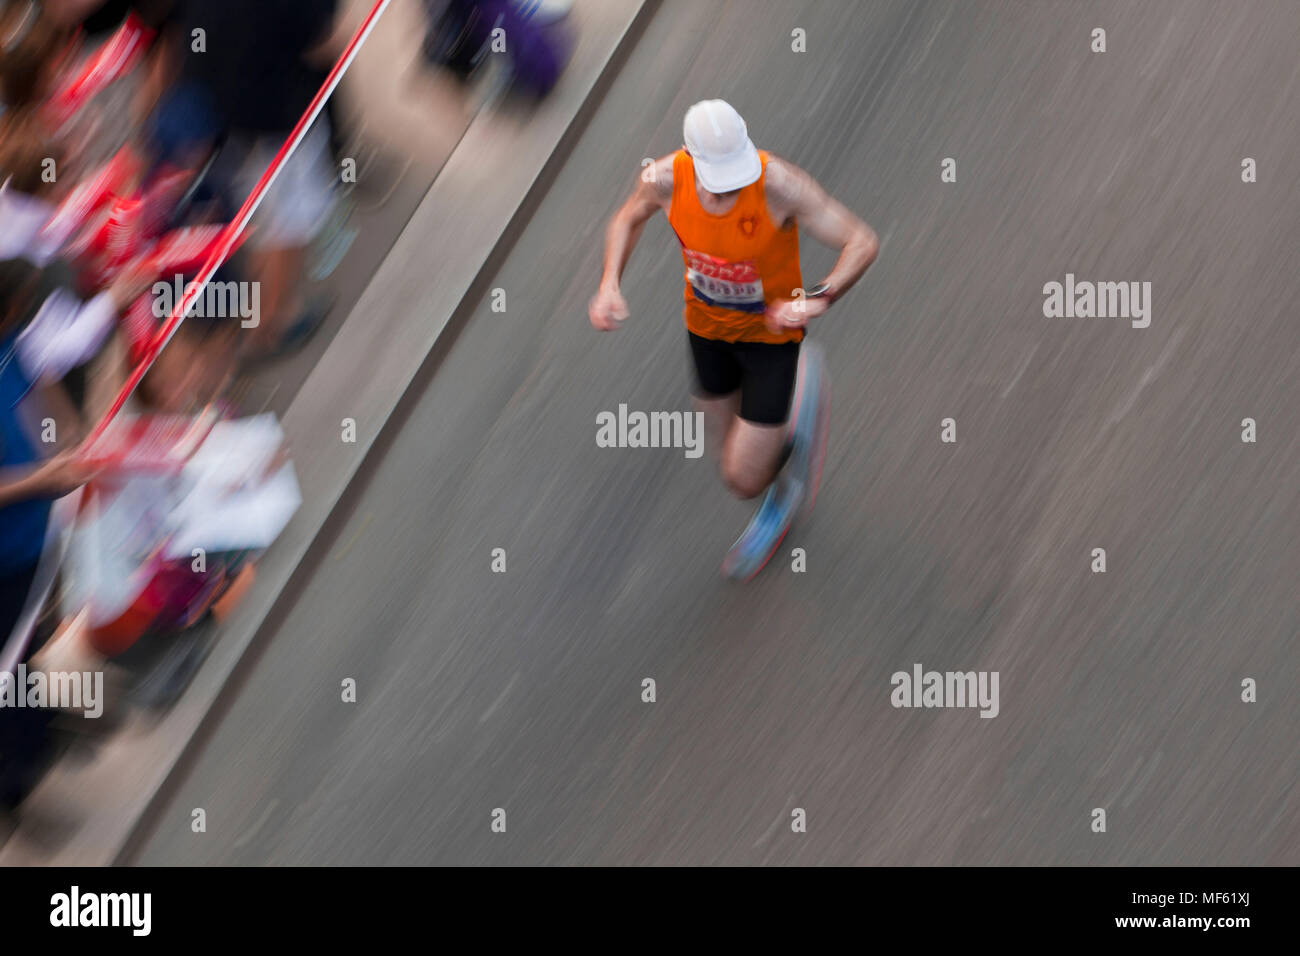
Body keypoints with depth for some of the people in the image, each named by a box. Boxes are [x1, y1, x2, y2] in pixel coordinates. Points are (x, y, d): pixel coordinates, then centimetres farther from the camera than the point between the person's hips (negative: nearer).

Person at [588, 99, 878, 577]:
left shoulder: (780, 183, -34)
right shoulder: (665, 178, -23)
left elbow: (863, 242, -29)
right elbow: (627, 220, 1)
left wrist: (819, 299, -45)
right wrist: (609, 285, -14)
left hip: (770, 329, -4)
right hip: (706, 323, 4)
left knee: (744, 480, -6)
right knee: (733, 460, 21)